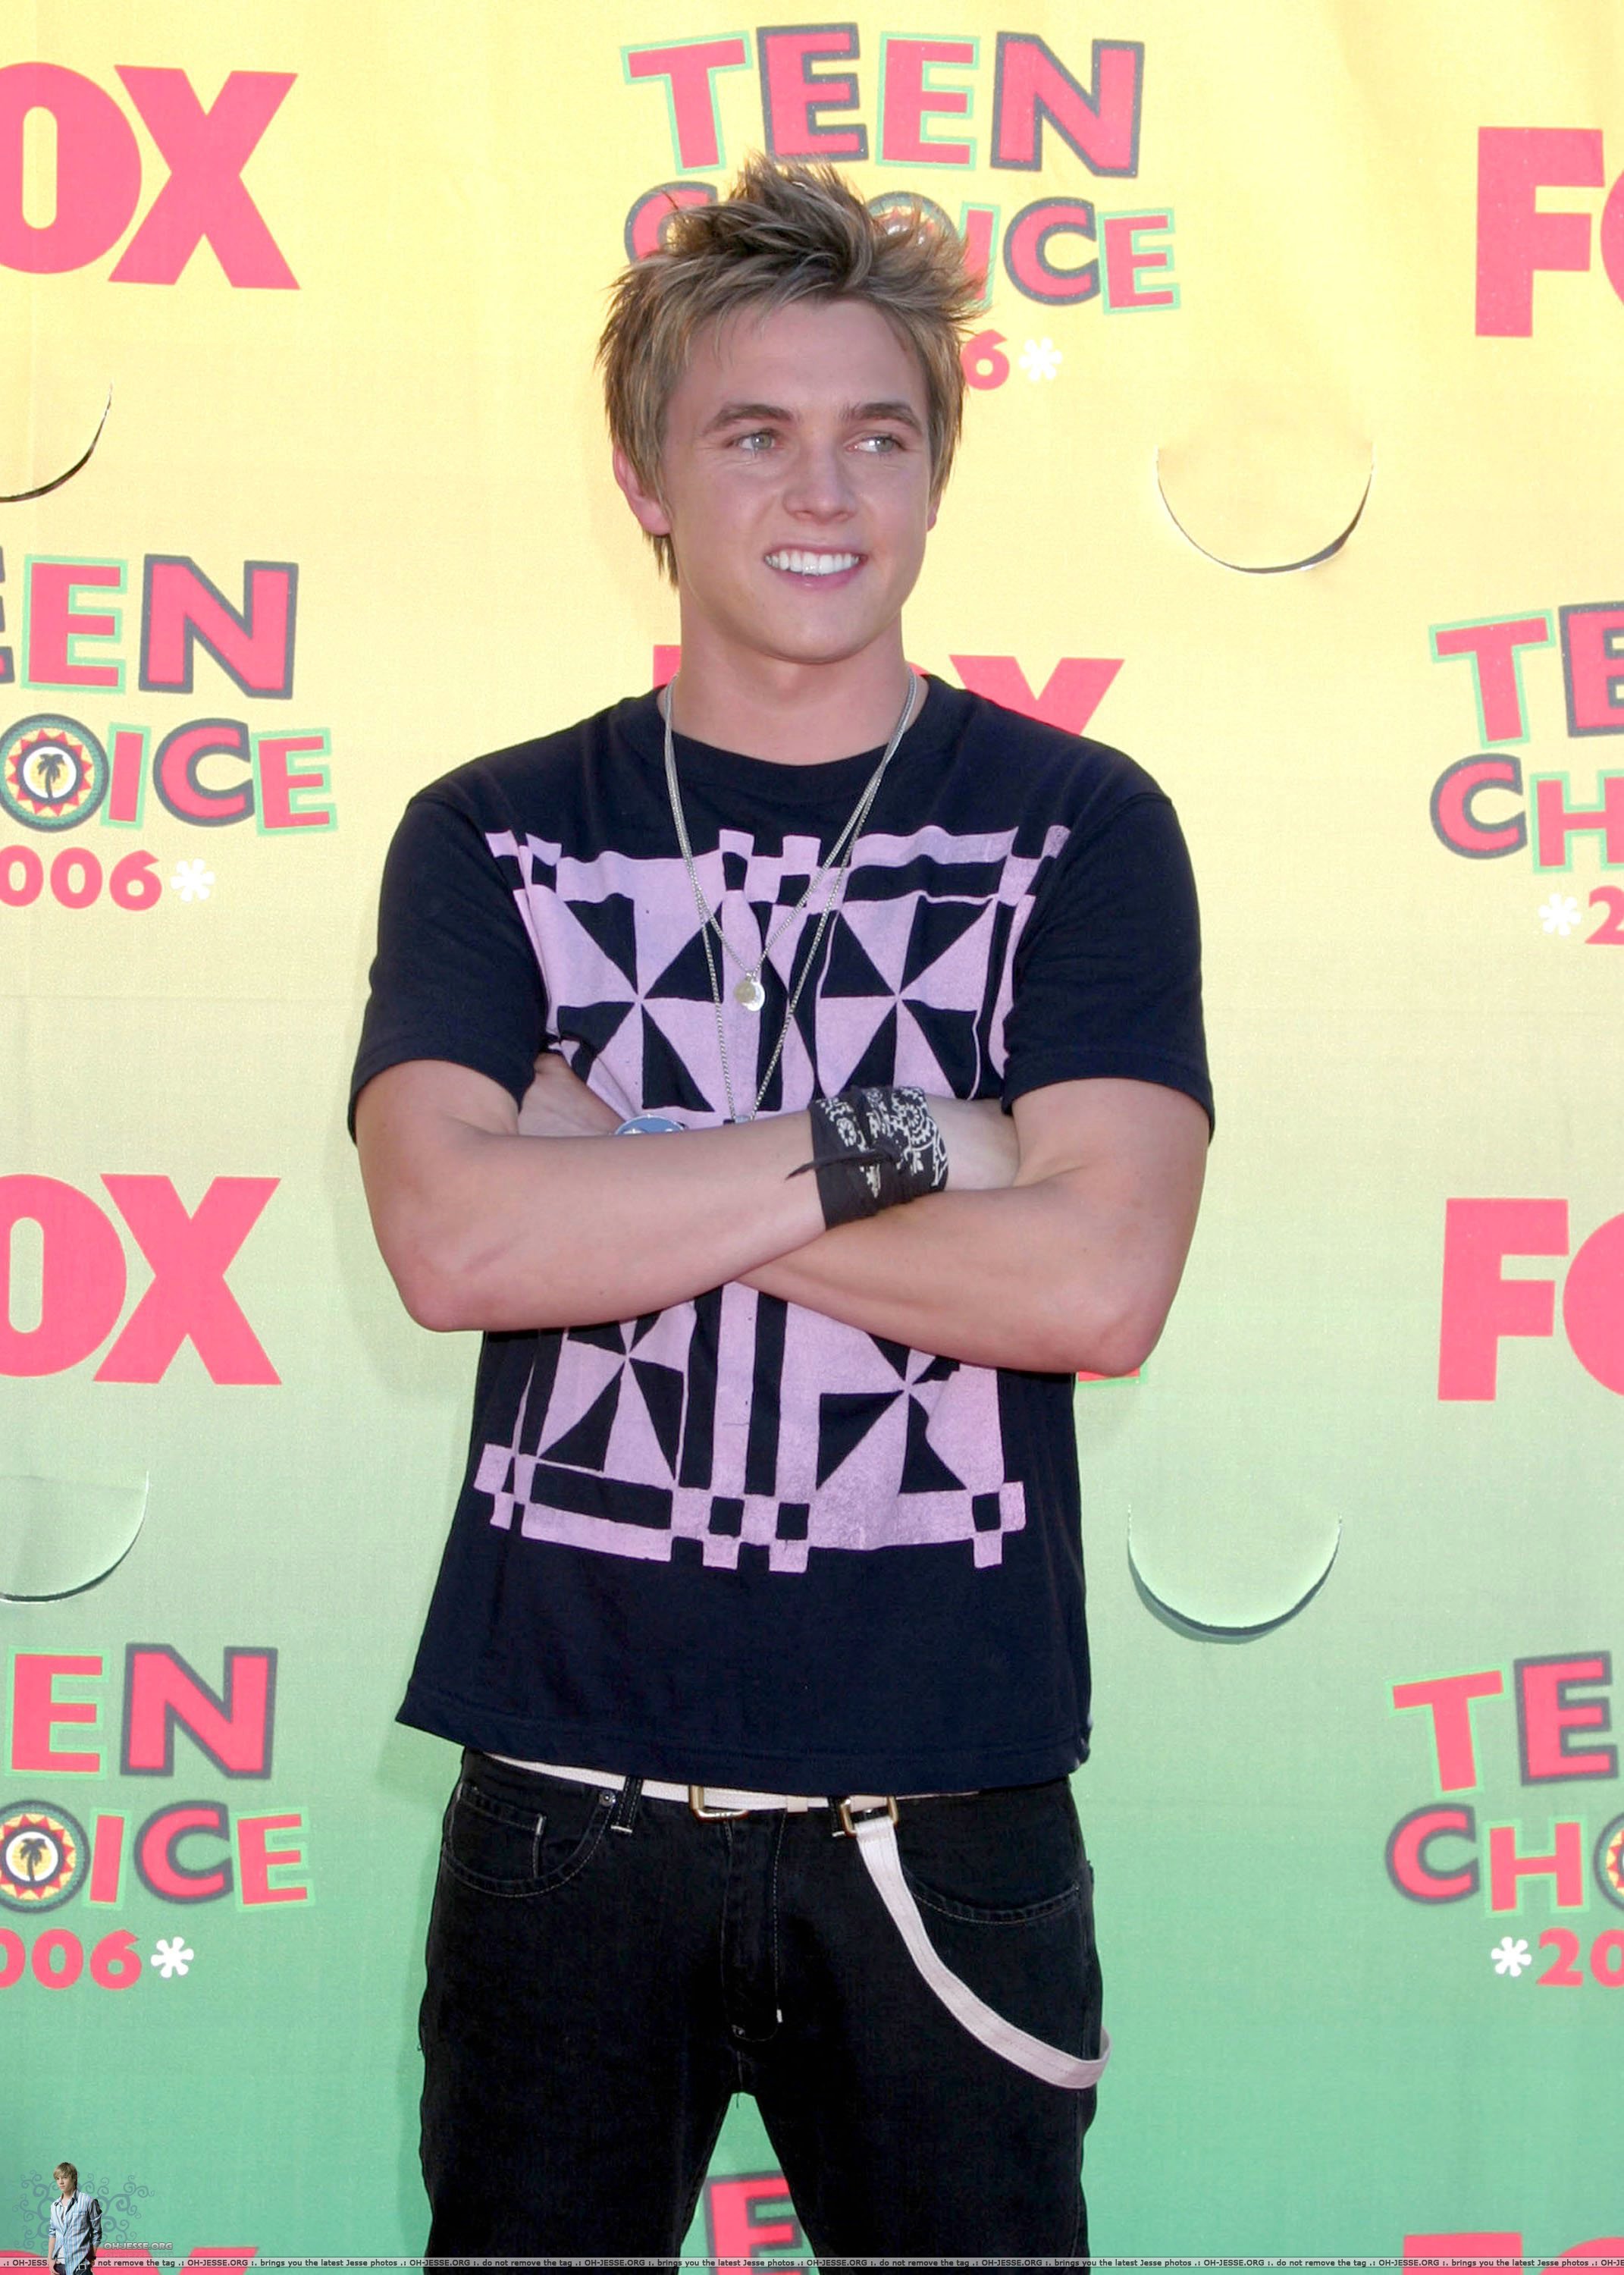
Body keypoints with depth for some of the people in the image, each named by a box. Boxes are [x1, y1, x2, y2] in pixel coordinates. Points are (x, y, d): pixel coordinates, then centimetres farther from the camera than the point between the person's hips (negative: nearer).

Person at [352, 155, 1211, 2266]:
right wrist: (895, 1147, -14)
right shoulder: (491, 837, 3)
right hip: (566, 1791, 1)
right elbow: (453, 1240, -13)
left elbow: (1099, 1279, -13)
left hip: (946, 1800, 0)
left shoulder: (1079, 826, 0)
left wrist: (623, 1187, -13)